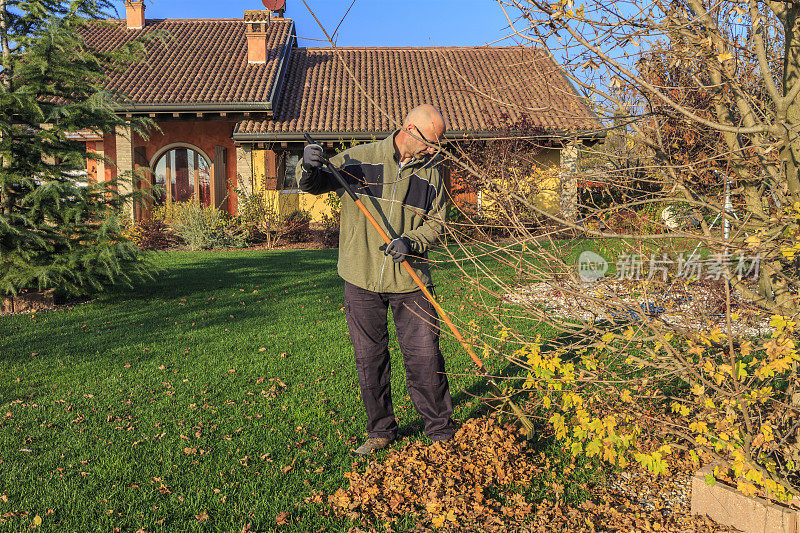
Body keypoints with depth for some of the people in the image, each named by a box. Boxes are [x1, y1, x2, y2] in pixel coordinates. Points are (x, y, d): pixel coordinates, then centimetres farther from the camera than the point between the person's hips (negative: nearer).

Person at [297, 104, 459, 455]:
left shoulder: (431, 173, 6)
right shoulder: (359, 158, 0)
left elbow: (435, 223, 5)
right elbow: (313, 185, 4)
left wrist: (410, 242, -16)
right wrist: (310, 167, -19)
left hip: (410, 281, 1)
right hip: (362, 280, 0)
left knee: (425, 357, 2)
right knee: (369, 360, 9)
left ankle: (441, 432, 20)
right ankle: (380, 431, 27)